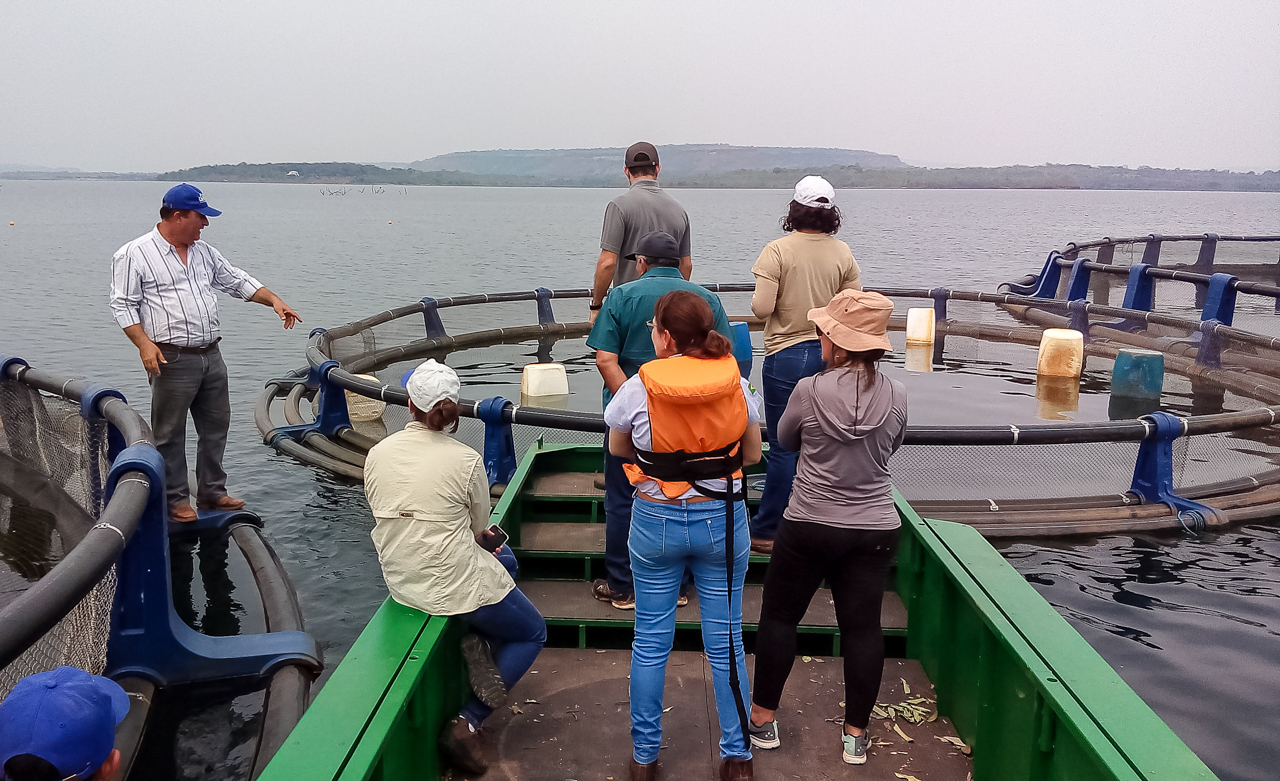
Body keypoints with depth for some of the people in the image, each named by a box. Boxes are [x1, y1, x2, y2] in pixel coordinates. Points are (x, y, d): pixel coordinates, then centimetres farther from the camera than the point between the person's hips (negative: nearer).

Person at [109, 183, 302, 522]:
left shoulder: (204, 252, 14)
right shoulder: (134, 255, -4)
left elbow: (236, 280, 20)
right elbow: (123, 305, -7)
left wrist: (273, 300, 7)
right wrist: (144, 344, -17)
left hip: (211, 355, 7)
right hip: (172, 359, -6)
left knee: (216, 426, 12)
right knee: (170, 433, 2)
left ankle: (212, 492, 24)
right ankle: (175, 499, 13)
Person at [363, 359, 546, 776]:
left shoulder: (377, 453, -5)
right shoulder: (465, 459, -17)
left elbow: (388, 516, 8)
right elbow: (480, 528, -4)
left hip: (402, 582, 6)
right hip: (458, 585, -6)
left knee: (505, 559, 32)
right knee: (533, 634, 20)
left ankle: (481, 645, 10)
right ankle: (467, 723, 4)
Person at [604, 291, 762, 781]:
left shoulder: (638, 389, -13)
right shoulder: (736, 385, -7)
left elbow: (618, 449, 4)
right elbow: (752, 454, 4)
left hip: (657, 521, -1)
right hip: (723, 519, 2)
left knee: (650, 644, 13)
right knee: (725, 644, 13)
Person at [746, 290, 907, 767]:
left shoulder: (810, 391, -14)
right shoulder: (896, 396, -6)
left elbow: (785, 440, 4)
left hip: (809, 527, -3)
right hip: (875, 530, 3)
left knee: (779, 616, 13)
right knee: (862, 625, 11)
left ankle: (763, 718, 23)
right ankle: (857, 733, 21)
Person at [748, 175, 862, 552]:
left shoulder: (778, 250, -12)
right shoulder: (843, 253, 1)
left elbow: (762, 307, -16)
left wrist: (758, 299, 6)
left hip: (786, 356, -4)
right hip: (829, 355, 4)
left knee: (783, 447, 2)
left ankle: (767, 531, 11)